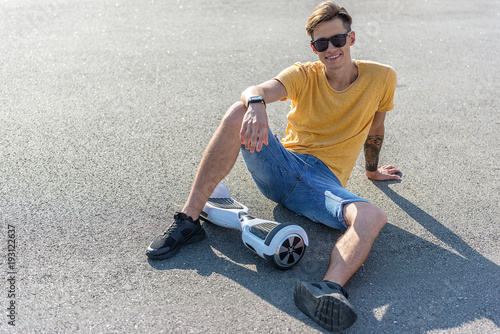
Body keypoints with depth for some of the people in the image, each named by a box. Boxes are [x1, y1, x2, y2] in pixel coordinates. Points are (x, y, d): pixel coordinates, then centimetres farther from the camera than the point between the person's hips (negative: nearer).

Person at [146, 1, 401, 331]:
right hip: (281, 165, 0)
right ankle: (189, 220, -25)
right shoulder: (304, 75, 1)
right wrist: (256, 105, -44)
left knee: (373, 217, -31)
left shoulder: (381, 78, 5)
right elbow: (257, 91, -19)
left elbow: (375, 128, 22)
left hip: (325, 183, 0)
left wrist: (372, 169, 34)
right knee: (239, 112, -26)